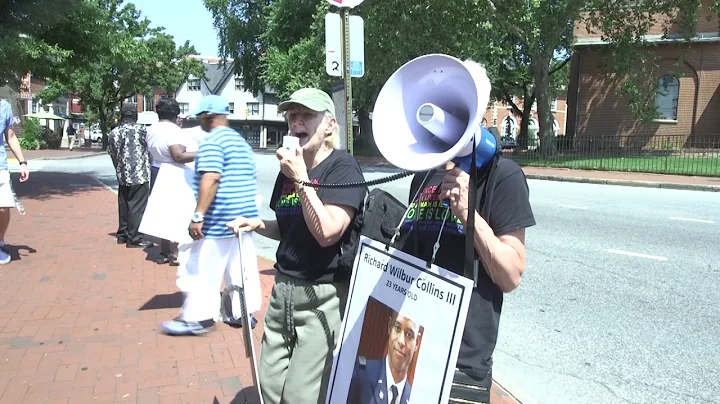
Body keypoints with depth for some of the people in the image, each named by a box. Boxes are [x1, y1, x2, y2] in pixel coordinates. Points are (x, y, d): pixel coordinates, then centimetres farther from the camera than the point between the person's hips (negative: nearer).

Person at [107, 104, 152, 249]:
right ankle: (134, 238, -1)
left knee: (124, 205, 16)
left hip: (122, 176, 6)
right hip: (139, 174, -6)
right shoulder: (141, 129, -7)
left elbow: (112, 154, 13)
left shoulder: (113, 132, 9)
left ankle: (122, 234, 24)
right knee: (137, 207, -3)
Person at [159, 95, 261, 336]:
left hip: (219, 219, -8)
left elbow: (211, 179, -23)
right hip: (245, 216, 9)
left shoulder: (212, 142, -11)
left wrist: (198, 215, -24)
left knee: (203, 269, 1)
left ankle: (197, 317, 8)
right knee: (241, 268, 11)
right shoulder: (241, 141, 16)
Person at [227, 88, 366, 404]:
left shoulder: (343, 167, -13)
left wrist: (301, 180, -21)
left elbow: (327, 233, -23)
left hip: (323, 296, -7)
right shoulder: (289, 168, 8)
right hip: (283, 290, 7)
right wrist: (256, 224, 3)